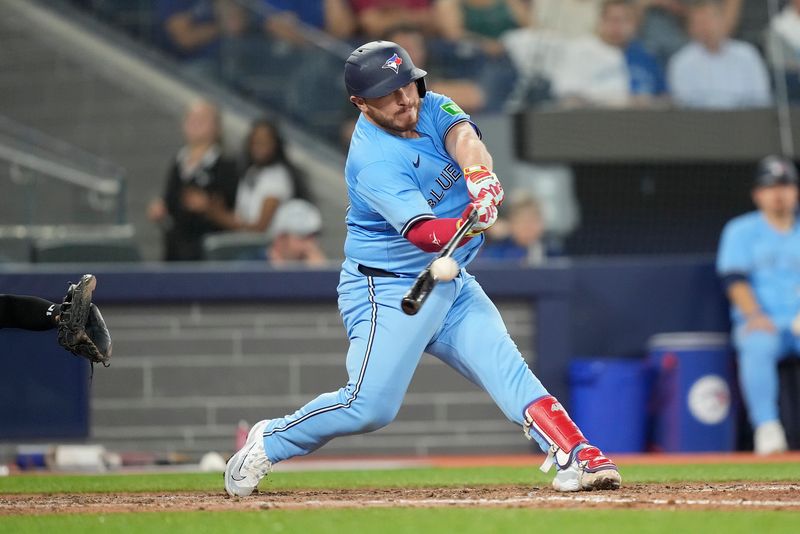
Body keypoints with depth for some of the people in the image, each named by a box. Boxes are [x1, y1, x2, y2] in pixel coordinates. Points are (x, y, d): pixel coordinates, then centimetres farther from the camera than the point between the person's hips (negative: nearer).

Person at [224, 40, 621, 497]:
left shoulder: (431, 108, -1)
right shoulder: (374, 163, -22)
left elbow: (463, 137, -21)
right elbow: (422, 233, -33)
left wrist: (479, 176, -44)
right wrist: (471, 223, -55)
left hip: (452, 285, 6)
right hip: (388, 291, -6)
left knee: (507, 369, -10)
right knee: (370, 406, -10)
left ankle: (575, 459, -19)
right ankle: (269, 442, 10)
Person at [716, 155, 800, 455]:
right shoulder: (741, 231, 11)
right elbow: (735, 280, -2)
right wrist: (755, 315, -21)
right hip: (759, 322, -1)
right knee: (758, 347, -37)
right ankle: (766, 428, -35)